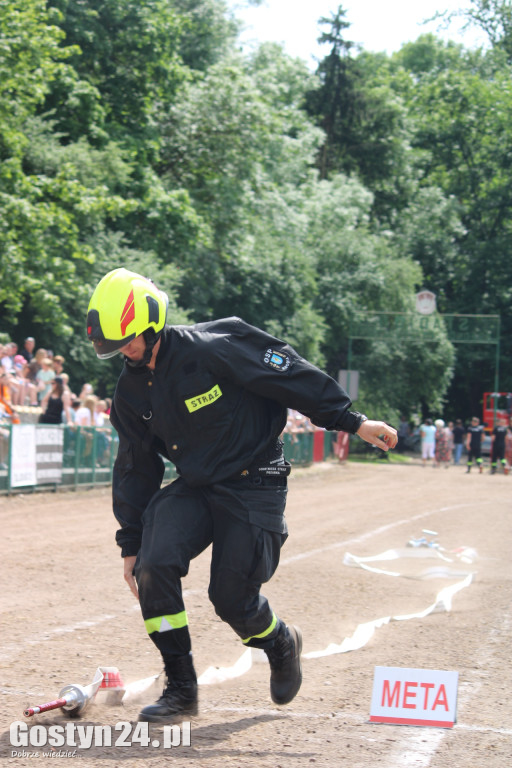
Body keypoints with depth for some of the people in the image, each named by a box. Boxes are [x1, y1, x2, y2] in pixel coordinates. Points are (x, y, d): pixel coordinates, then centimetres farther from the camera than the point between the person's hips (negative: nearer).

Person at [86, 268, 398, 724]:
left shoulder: (213, 349, -20)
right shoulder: (131, 390, 1)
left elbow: (291, 376, -14)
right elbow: (135, 467, 11)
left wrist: (353, 423, -11)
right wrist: (130, 544, 12)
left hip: (254, 488, -6)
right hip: (193, 487, 6)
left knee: (231, 598, -8)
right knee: (153, 566, -18)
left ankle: (281, 644, 29)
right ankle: (181, 688, -4)